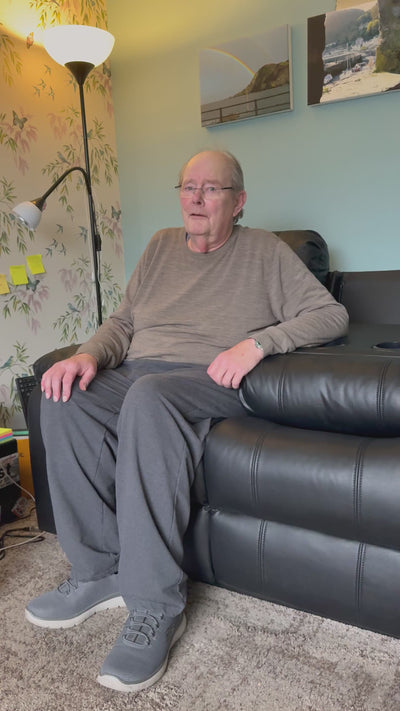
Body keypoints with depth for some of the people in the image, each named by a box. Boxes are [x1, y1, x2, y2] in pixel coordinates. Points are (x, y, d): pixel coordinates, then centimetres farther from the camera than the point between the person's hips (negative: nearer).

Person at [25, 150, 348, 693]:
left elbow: (331, 315, 0)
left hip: (211, 381, -5)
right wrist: (89, 354, -2)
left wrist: (258, 342, -16)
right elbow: (124, 319, 20)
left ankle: (156, 606, -28)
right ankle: (99, 573, -14)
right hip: (136, 375, 5)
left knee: (149, 396, -38)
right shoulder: (162, 246, 21)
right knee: (64, 398, -25)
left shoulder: (263, 251, 8)